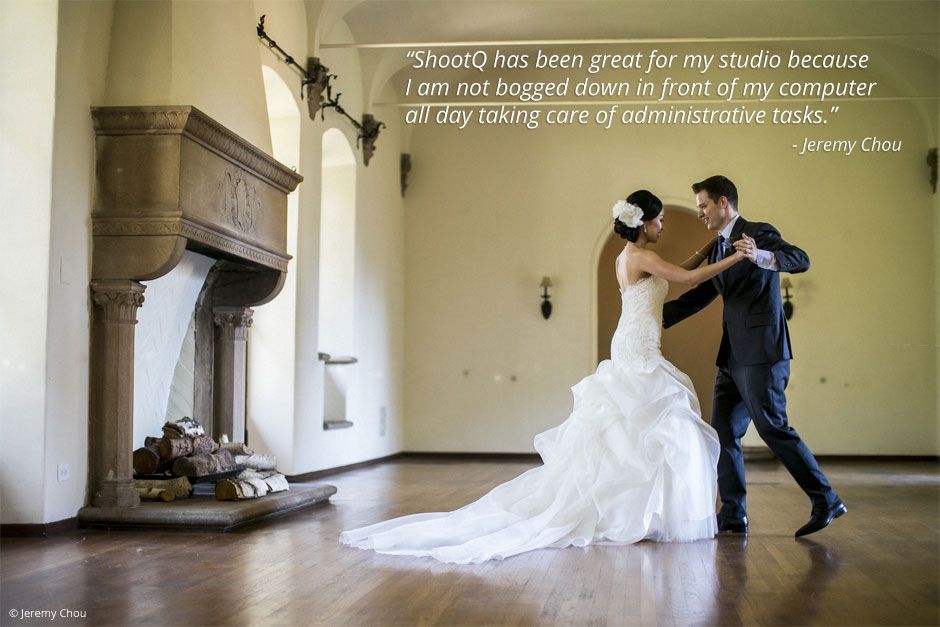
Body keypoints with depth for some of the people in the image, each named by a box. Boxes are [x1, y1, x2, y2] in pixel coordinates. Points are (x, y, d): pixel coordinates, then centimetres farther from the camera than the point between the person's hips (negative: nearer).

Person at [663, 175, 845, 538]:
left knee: (772, 427, -8)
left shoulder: (759, 233, -6)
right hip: (732, 357, 9)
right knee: (724, 433, 7)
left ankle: (825, 501, 4)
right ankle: (732, 517, 12)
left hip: (761, 352, -9)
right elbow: (698, 296, 26)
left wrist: (760, 256, -38)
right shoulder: (718, 249, 19)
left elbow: (801, 260, -21)